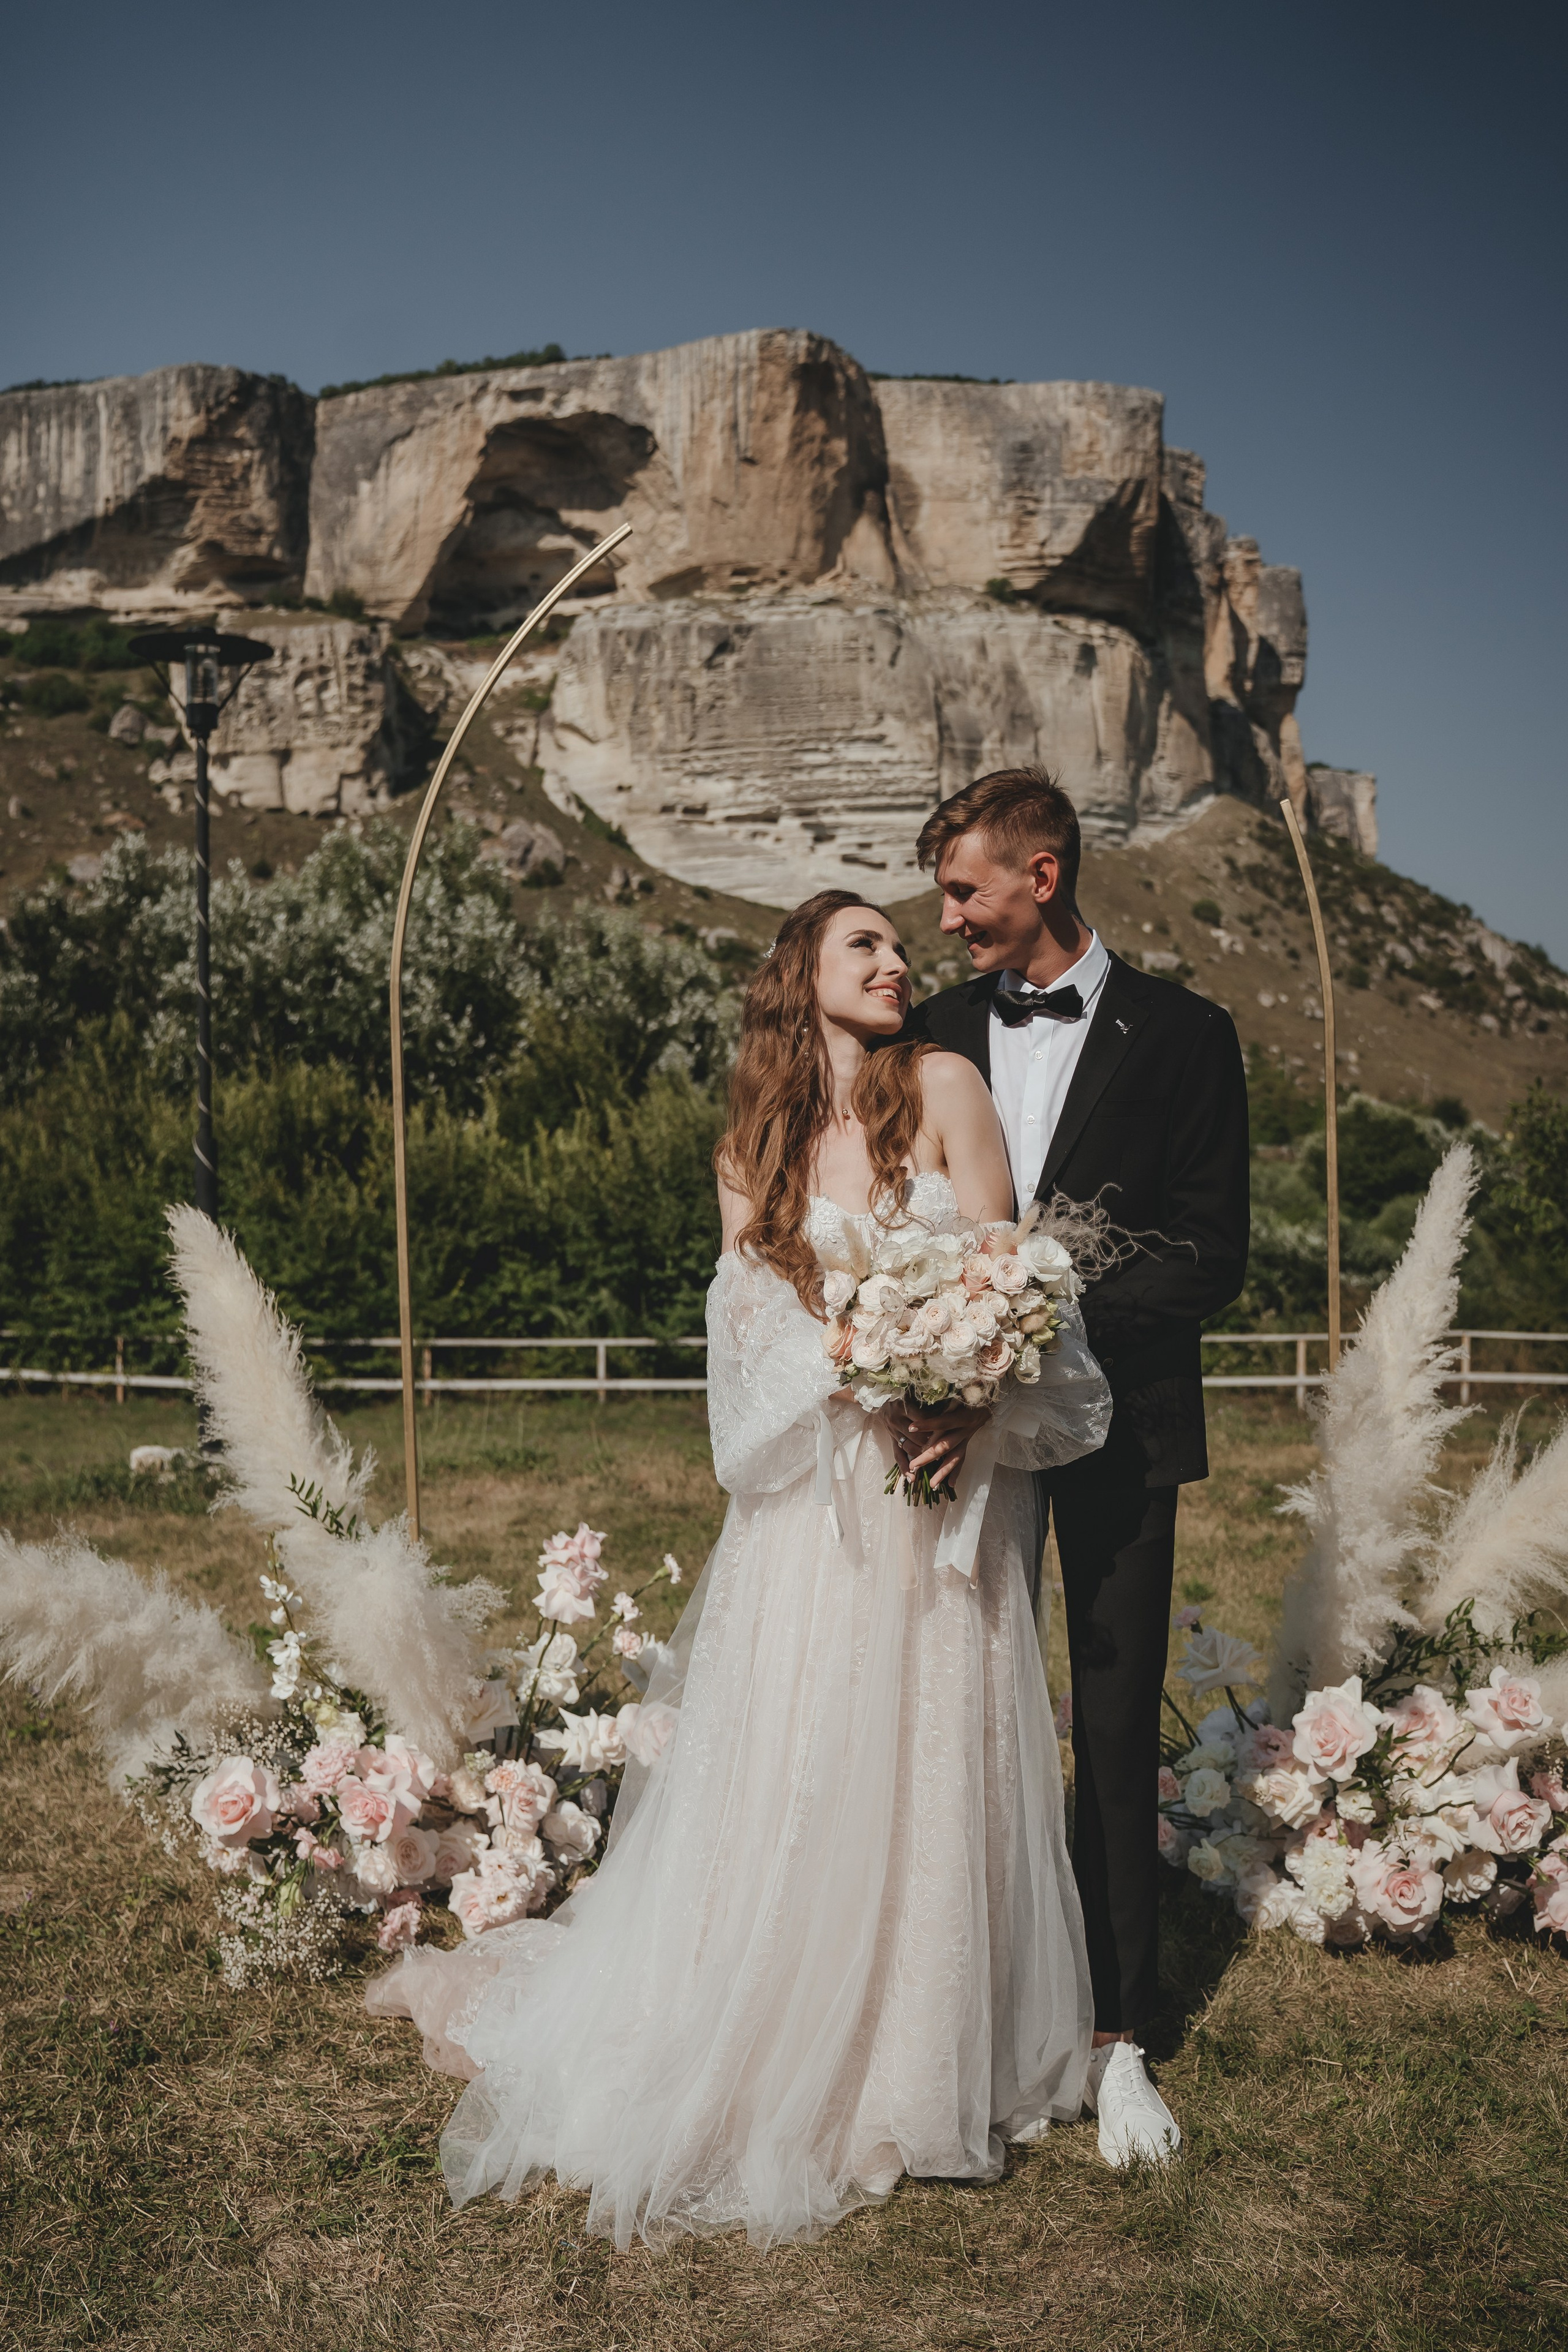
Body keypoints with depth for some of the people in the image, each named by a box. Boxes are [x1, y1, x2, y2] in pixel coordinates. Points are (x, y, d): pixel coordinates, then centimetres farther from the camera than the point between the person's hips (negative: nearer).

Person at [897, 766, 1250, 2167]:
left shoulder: (1183, 1036, -2)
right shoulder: (934, 1035, 8)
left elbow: (1210, 1256, -6)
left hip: (1116, 1425, -2)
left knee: (1118, 1731, 3)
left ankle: (1118, 2037, 15)